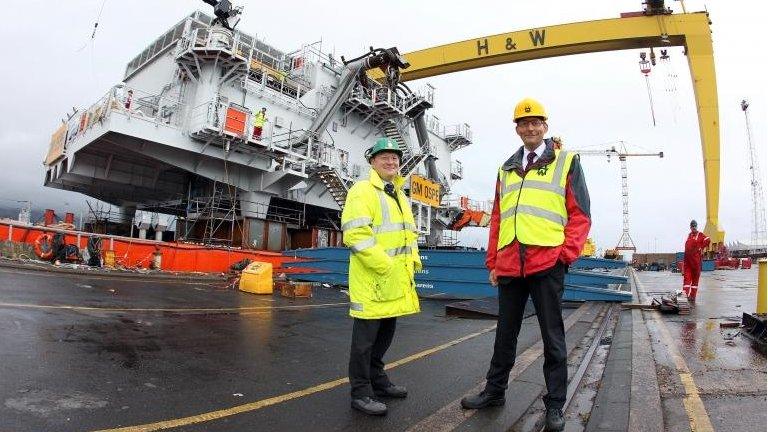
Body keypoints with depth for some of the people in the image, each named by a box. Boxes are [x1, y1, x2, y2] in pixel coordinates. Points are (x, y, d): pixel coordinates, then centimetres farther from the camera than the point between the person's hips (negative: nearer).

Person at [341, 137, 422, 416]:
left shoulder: (400, 196, 20)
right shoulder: (363, 191, -8)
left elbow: (409, 233, 26)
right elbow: (356, 235, -20)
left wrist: (413, 260, 9)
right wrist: (385, 267, -22)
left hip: (397, 279, 9)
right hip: (372, 278, -9)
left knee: (385, 333, 18)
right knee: (366, 336, 1)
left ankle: (378, 380, 34)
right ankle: (361, 392, 14)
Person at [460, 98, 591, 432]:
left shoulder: (566, 162, 5)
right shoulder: (507, 169, 17)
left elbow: (580, 215, 1)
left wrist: (567, 254, -11)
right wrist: (493, 262, 11)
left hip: (547, 263, -4)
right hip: (509, 265, 4)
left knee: (552, 336, 7)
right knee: (505, 333, 15)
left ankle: (555, 405, 21)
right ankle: (494, 390, 30)